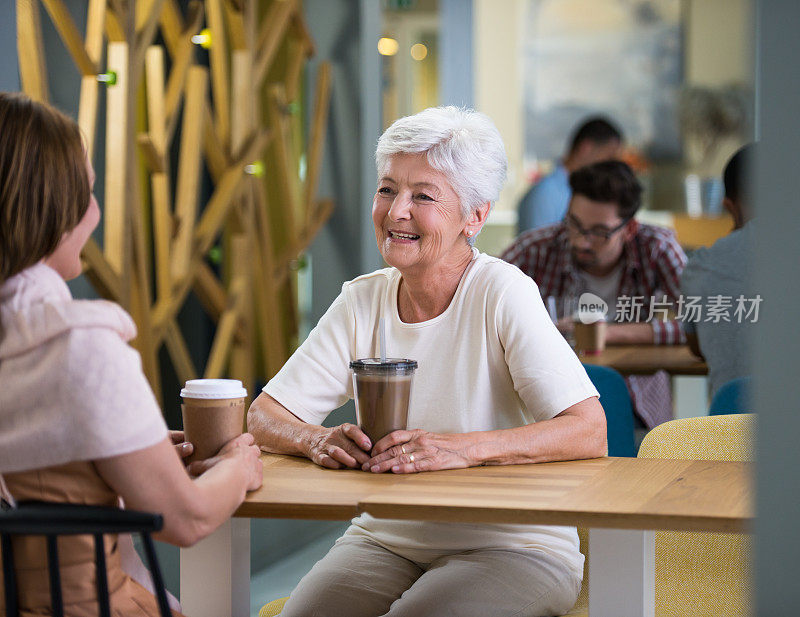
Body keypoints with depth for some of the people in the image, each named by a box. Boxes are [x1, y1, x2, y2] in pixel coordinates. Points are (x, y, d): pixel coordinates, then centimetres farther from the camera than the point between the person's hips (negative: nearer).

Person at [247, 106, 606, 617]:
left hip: (512, 549, -4)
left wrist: (462, 447, -34)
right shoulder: (362, 301, 3)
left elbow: (589, 433, -21)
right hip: (387, 540, 4)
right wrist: (318, 440, -20)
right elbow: (266, 415, 3)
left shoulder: (502, 292, -12)